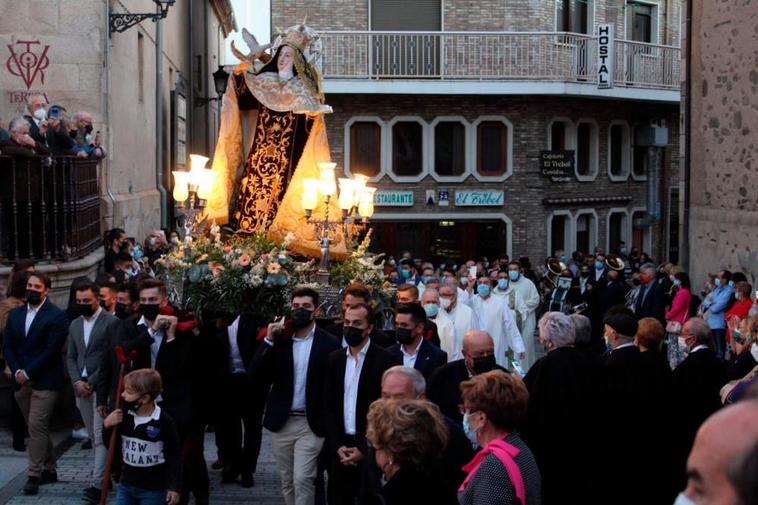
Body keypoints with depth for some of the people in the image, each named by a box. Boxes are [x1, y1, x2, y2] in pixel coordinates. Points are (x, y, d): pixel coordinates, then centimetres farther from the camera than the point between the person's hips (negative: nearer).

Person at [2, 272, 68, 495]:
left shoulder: (56, 316, -7)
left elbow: (52, 350, -13)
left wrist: (28, 373, -14)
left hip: (44, 381, -6)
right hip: (22, 382, 6)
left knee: (37, 426, -11)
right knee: (38, 427, 13)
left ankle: (34, 475, -7)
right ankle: (49, 470, 23)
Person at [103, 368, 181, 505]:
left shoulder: (164, 422, -16)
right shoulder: (124, 416, -2)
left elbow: (174, 456, -11)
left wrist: (175, 487, -12)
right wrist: (107, 426, -11)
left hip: (153, 490, -5)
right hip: (126, 485, 5)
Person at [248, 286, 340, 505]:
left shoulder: (329, 343, -4)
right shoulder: (279, 338, 3)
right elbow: (256, 376, -4)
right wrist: (269, 341, -14)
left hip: (311, 424, -3)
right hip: (281, 422, 4)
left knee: (302, 479, -12)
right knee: (287, 481, 14)